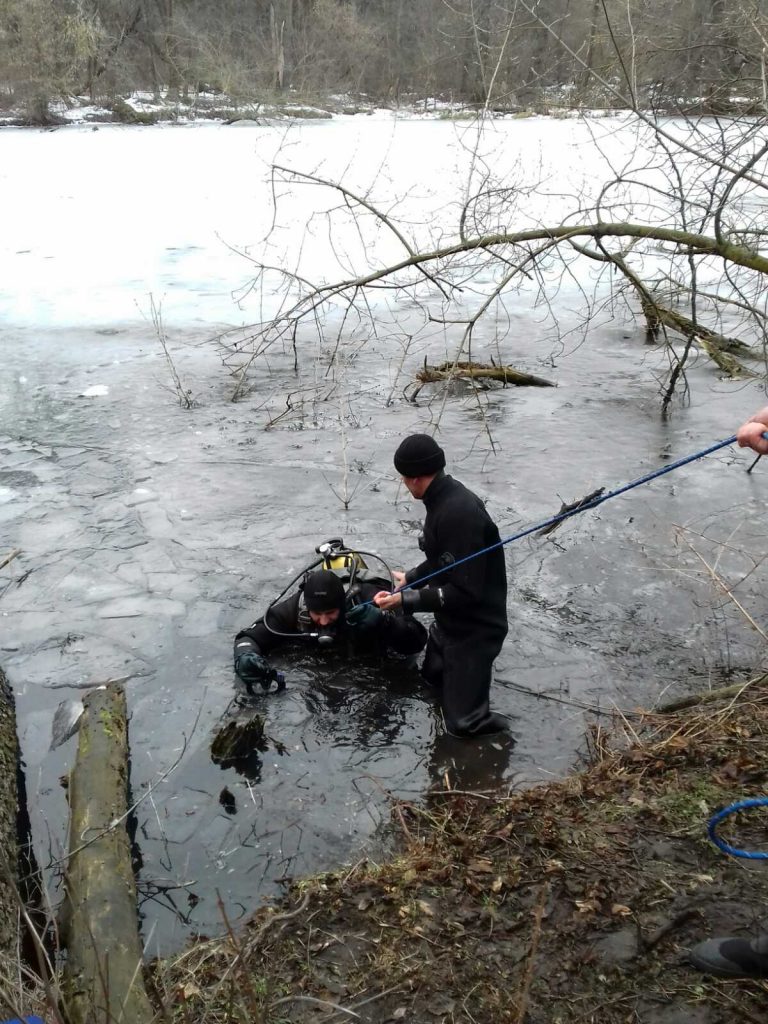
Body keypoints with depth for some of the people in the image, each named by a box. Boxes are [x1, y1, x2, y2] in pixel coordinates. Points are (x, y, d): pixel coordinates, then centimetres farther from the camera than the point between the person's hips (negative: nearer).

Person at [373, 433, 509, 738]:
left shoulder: (458, 513, -31)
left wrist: (405, 600, -27)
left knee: (464, 723, -6)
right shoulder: (445, 498, 0)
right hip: (451, 622, 10)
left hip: (473, 630, -10)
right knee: (430, 684, 26)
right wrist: (411, 577, 19)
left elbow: (464, 591, -30)